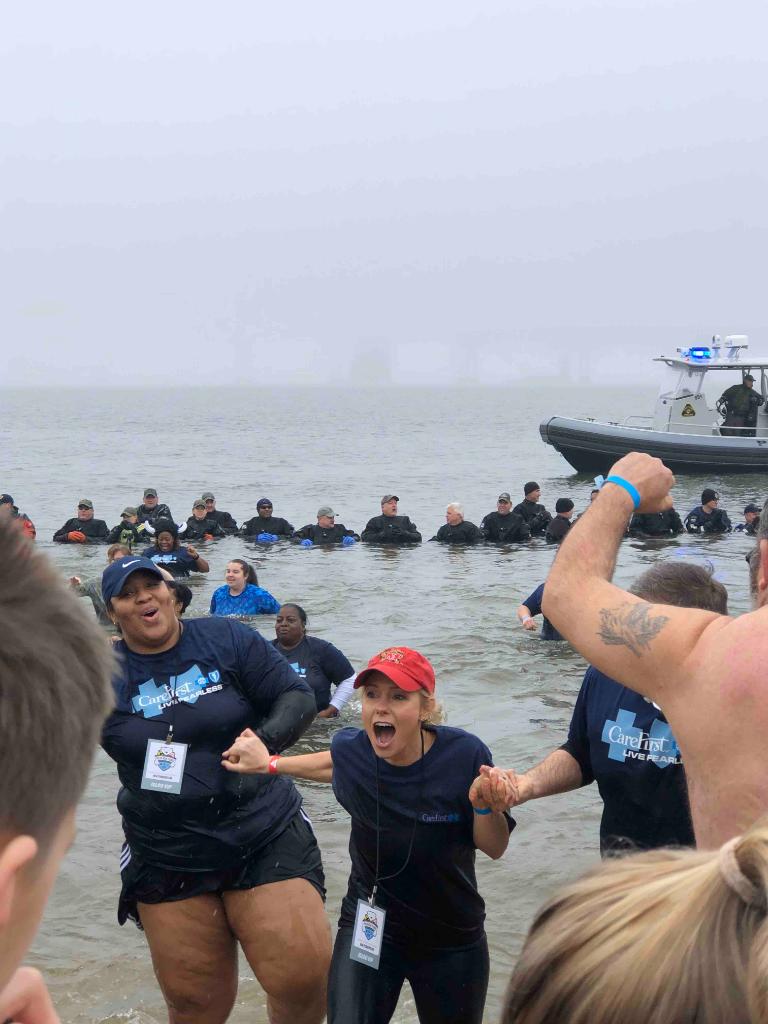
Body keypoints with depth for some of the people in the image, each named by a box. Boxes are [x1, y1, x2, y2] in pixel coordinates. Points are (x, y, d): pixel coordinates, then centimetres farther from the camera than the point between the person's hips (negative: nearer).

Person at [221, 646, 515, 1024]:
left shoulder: (464, 755, -24)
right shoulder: (351, 748, -16)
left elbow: (493, 848, -11)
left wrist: (487, 807, -30)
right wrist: (270, 763, 14)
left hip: (452, 941, 0)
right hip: (370, 930, 1)